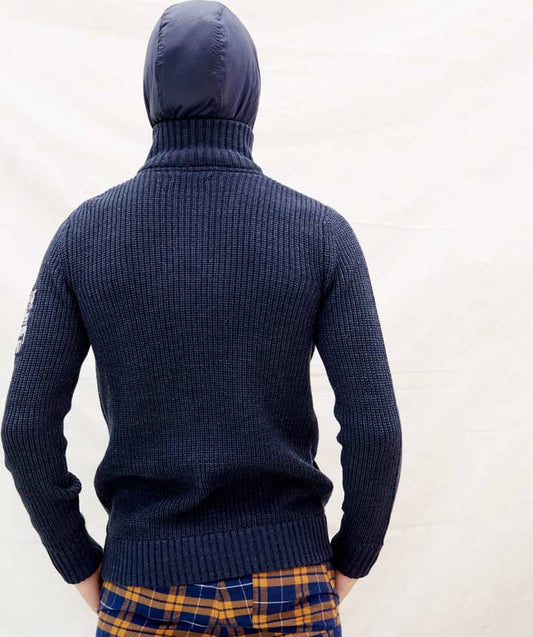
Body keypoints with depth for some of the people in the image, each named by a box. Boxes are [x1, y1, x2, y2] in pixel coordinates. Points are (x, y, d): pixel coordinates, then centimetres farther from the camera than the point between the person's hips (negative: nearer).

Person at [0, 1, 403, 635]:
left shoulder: (84, 232, -6)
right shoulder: (321, 232, -9)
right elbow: (374, 428, -13)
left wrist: (81, 564, 7)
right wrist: (351, 558, 5)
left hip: (146, 582, 1)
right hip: (285, 584, 0)